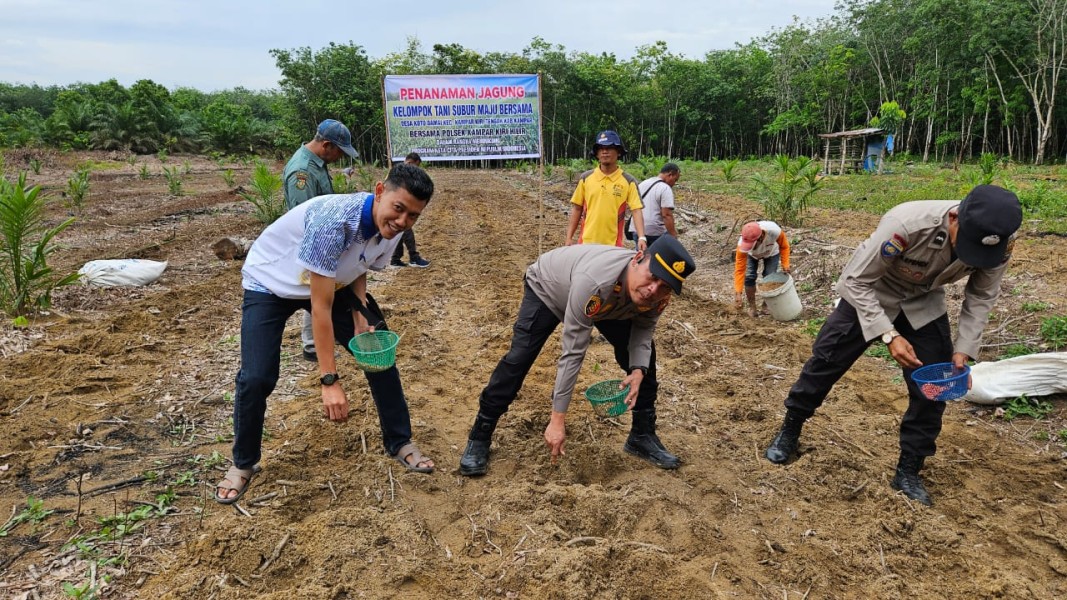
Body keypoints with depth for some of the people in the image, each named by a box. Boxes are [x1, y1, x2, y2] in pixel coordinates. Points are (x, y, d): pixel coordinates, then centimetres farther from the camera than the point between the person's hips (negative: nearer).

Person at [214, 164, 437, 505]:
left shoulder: (391, 228, -18)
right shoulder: (333, 220, -40)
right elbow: (321, 306, -36)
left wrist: (360, 318, -16)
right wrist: (330, 381, -35)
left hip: (331, 282, 6)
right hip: (270, 284, -5)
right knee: (257, 378, -15)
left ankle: (399, 442, 16)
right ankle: (243, 463, 13)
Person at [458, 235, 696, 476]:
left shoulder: (658, 295, -31)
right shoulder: (593, 282, -48)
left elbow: (644, 327, -11)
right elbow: (572, 353, -43)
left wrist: (638, 370, -31)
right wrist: (557, 420, -40)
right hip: (547, 287, -5)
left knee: (644, 356, -3)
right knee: (518, 359, -18)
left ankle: (643, 436, 16)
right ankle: (479, 439, -1)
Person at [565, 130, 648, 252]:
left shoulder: (629, 181, -1)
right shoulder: (586, 178, 6)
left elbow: (636, 211, -7)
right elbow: (576, 209, 9)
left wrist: (641, 238, -21)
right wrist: (569, 237, 4)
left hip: (613, 245, -2)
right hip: (587, 242, 2)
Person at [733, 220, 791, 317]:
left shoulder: (774, 231, -44)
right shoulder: (743, 244, -43)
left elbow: (784, 246, -19)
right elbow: (739, 269, -40)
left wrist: (785, 264, -29)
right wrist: (737, 293, -45)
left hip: (771, 253, 0)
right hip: (752, 255, 0)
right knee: (749, 277, -15)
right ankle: (752, 306, 6)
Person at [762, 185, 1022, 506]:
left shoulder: (998, 241, -25)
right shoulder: (906, 224, -41)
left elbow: (982, 295, -6)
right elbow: (856, 280, -29)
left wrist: (963, 350, -17)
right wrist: (889, 335, -36)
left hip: (924, 304, 4)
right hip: (868, 293, -4)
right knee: (825, 361, 1)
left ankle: (908, 472, 16)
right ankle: (789, 431, 24)